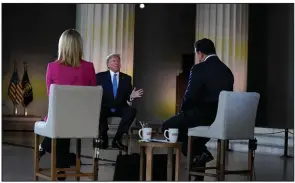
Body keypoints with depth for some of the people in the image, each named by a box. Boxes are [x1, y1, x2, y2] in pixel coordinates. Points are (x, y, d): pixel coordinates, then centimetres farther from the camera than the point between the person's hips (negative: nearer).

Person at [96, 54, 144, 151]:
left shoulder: (126, 78, 13)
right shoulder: (100, 76, 6)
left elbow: (127, 97, 9)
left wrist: (131, 96, -14)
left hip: (120, 108, 2)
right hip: (105, 107, -2)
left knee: (132, 111, -30)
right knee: (99, 112, -37)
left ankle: (117, 139, -20)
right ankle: (104, 139, -15)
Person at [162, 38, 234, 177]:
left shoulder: (199, 69, -10)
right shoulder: (227, 70, 13)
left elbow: (190, 97, -13)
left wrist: (183, 111, 8)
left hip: (204, 116, -8)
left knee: (168, 126, 8)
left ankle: (198, 153, 5)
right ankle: (200, 152, 24)